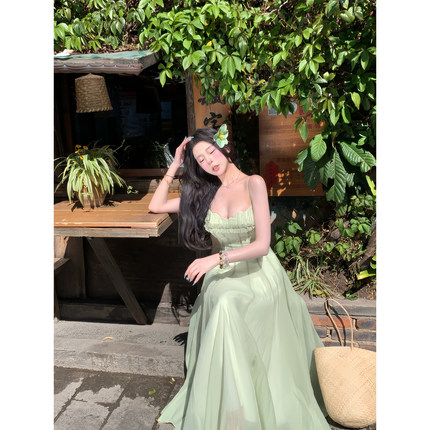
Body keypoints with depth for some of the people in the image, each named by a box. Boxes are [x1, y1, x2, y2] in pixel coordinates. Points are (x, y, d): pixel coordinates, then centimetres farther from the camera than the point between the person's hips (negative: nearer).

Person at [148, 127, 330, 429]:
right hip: (222, 278, 3)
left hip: (258, 274, -3)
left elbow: (262, 244, -13)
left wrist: (218, 257, -22)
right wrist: (174, 166, 7)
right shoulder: (205, 193, 8)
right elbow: (156, 206, 10)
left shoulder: (253, 184, -6)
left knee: (226, 306, -33)